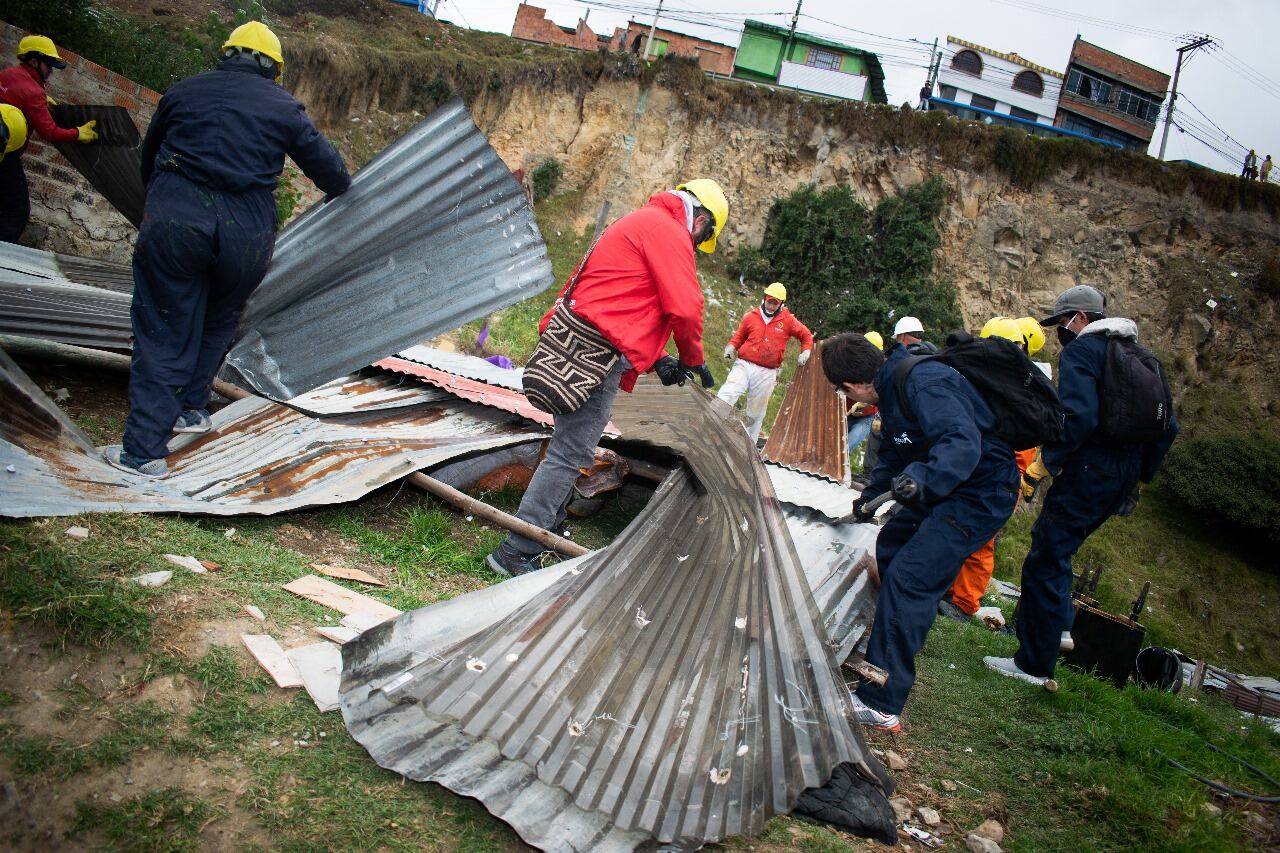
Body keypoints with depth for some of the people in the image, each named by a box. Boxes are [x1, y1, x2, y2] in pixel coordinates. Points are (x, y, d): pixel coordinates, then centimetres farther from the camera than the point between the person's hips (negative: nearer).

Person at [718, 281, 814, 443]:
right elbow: (739, 336, 17)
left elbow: (806, 335, 14)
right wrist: (731, 347, -3)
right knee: (725, 397, -21)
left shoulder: (788, 320, 4)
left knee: (756, 414, 9)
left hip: (767, 373, 0)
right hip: (743, 366, 0)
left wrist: (806, 351, -3)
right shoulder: (751, 316, 5)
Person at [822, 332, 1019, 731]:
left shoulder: (922, 382, -24)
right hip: (944, 488, 11)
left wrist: (923, 478, -51)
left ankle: (881, 705, -15)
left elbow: (963, 442, -37)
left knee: (907, 580, -17)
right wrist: (870, 496, 26)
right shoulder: (893, 386, 9)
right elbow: (894, 454, 23)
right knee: (889, 551, 23)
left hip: (979, 493, -11)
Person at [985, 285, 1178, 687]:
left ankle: (1035, 664, -2)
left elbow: (1078, 417, -25)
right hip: (1121, 478, 9)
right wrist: (1139, 477, 25)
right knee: (1057, 554, 23)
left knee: (1045, 562, -5)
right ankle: (1055, 629, 31)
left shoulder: (1081, 351, -8)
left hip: (1087, 473, -9)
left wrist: (1043, 464, -18)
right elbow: (1167, 426, 18)